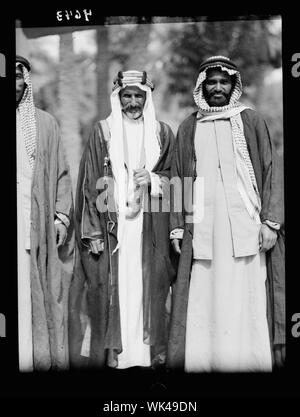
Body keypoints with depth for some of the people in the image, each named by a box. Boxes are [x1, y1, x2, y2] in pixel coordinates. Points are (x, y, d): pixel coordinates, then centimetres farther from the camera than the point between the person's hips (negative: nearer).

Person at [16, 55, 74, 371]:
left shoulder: (44, 123, 10)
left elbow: (61, 173, 9)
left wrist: (62, 216, 0)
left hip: (37, 222, 0)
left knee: (37, 293, 1)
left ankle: (44, 358, 8)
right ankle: (22, 358, 4)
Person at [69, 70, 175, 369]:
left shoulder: (162, 133, 10)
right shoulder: (103, 131, 5)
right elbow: (90, 183, 1)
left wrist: (153, 180, -9)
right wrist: (93, 232, -7)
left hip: (150, 225, 2)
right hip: (112, 223, -1)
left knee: (148, 286, 1)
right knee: (114, 286, -3)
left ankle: (149, 353, 11)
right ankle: (113, 354, 7)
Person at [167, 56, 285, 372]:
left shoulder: (251, 121, 9)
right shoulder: (188, 128, 14)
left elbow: (272, 171, 4)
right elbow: (179, 179, 14)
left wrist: (271, 221, -6)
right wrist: (176, 227, 6)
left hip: (246, 226, -1)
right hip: (202, 229, 2)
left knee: (247, 300, -3)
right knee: (204, 302, -1)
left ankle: (251, 360, 6)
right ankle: (204, 360, 7)